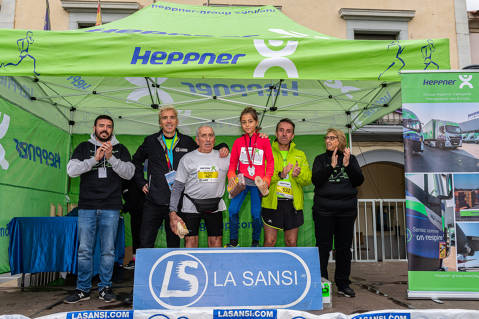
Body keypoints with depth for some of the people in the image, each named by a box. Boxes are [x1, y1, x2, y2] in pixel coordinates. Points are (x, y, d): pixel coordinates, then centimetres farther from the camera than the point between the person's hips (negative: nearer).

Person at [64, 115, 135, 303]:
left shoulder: (120, 150, 11)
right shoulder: (84, 148, 11)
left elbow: (129, 173, -2)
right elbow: (71, 170, -3)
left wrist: (111, 158, -15)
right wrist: (95, 159, -15)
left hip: (111, 208, 0)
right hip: (87, 206, 0)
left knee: (108, 250, 3)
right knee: (84, 250, 3)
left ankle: (105, 288, 15)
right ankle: (83, 289, 14)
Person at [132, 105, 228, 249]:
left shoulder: (187, 142, 6)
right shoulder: (150, 141, 6)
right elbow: (136, 161, 20)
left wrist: (222, 147, 1)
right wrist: (141, 182, 11)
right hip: (153, 203, 0)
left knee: (174, 243, 11)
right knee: (145, 244, 2)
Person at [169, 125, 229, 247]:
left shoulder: (224, 157, 5)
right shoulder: (187, 158, 1)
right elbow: (177, 187, 1)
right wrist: (172, 212, -5)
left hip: (215, 206, 1)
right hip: (191, 206, -1)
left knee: (216, 241, 5)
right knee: (190, 241, 1)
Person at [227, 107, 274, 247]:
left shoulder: (264, 140, 1)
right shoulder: (238, 142, 6)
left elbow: (270, 161, 2)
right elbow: (232, 162, 10)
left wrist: (266, 180, -9)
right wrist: (231, 176, -8)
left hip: (257, 183, -1)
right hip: (242, 181, 2)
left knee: (256, 214, -1)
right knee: (233, 210, -7)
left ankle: (255, 242, 21)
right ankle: (233, 241, 10)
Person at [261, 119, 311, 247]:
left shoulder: (300, 155, 13)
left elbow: (308, 179, 3)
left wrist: (299, 174, -19)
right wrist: (279, 175, -23)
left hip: (293, 203, 3)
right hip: (272, 203, -2)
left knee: (291, 243, 9)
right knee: (269, 242, -1)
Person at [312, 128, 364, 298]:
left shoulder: (351, 158, 11)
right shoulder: (321, 159, 9)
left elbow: (359, 181, 2)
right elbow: (316, 180, -6)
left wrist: (348, 165, -11)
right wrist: (331, 166, -16)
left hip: (347, 209, 2)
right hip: (324, 209, -1)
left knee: (344, 247, 7)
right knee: (323, 246, -2)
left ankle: (343, 284, 18)